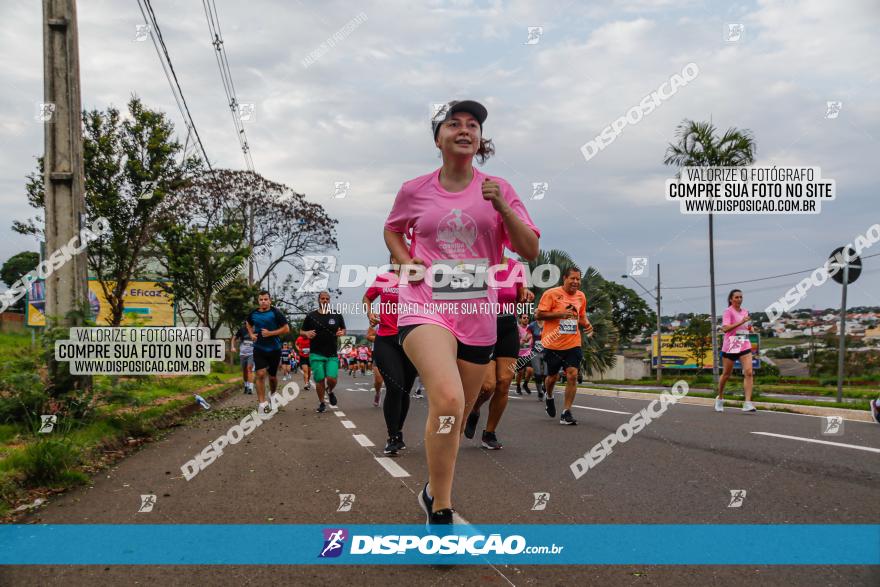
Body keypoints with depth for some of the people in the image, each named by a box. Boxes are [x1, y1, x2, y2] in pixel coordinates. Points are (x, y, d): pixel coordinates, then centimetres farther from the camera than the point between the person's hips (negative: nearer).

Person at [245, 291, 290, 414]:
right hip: (259, 349, 2)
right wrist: (251, 334, 8)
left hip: (274, 349, -1)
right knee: (260, 374, -12)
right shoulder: (253, 313, 2)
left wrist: (270, 333, -18)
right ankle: (262, 402, -9)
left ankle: (272, 395, 41)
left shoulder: (275, 313, -10)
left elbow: (286, 329, -12)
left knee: (272, 376, 12)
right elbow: (248, 323, 25)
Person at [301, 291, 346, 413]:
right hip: (316, 354, -1)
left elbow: (343, 329, 16)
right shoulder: (311, 316, 3)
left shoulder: (337, 315, 5)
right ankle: (321, 403, 19)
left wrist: (342, 332, -8)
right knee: (319, 380, -3)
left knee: (332, 379, -11)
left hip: (332, 354, 1)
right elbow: (301, 331, 10)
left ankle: (330, 391, 25)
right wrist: (307, 333, -13)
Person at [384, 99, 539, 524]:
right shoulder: (414, 190, 5)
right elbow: (393, 230, 23)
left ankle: (433, 491, 39)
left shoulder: (498, 189, 6)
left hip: (477, 314, 3)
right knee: (447, 399, -28)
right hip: (424, 306, -3)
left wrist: (503, 208, -14)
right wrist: (406, 262, 3)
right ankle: (440, 512, -16)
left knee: (457, 415, 12)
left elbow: (530, 251, 1)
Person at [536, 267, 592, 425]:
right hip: (553, 344, -3)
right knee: (552, 376, 10)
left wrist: (587, 325, 1)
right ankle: (549, 398, 44)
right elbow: (539, 315, -10)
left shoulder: (581, 296, 9)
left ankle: (566, 414, -5)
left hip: (573, 344, 3)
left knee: (572, 375, -10)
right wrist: (560, 314, -20)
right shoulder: (552, 293, -8)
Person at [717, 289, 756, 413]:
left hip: (745, 347, 5)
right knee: (726, 374, 8)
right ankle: (720, 399, 30)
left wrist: (749, 328, 5)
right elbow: (725, 328, -21)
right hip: (730, 347, -4)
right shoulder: (728, 311, -7)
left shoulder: (744, 312, 12)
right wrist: (741, 322, -26)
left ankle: (748, 403, -17)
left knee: (748, 372, -13)